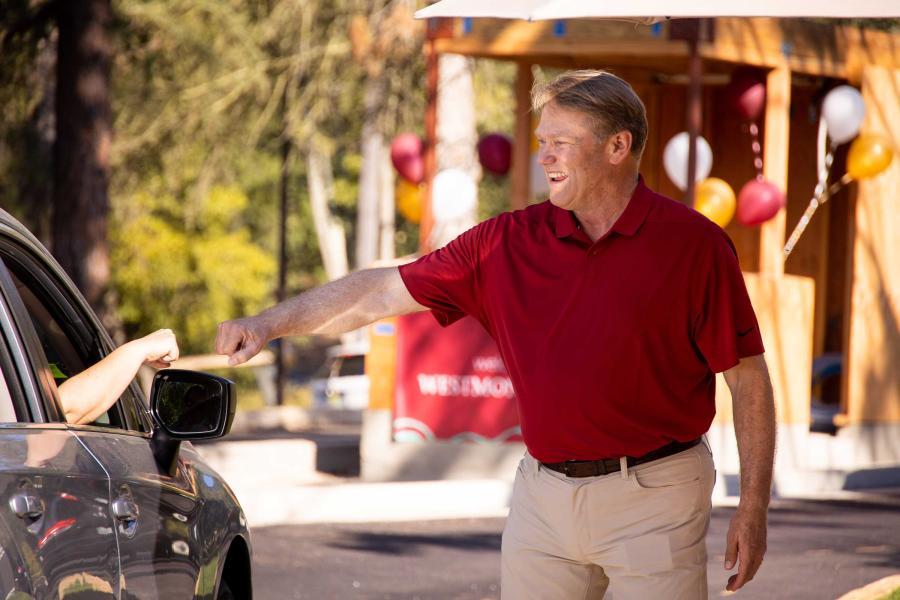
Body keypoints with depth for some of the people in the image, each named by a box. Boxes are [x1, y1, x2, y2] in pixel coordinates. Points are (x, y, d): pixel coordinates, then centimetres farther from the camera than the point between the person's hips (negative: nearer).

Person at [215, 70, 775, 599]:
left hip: (652, 501, -4)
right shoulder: (508, 243, 4)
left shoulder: (692, 243, -6)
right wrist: (268, 324, -3)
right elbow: (383, 291, 5)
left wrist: (754, 509, -7)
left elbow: (749, 377, -4)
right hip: (541, 498, 4)